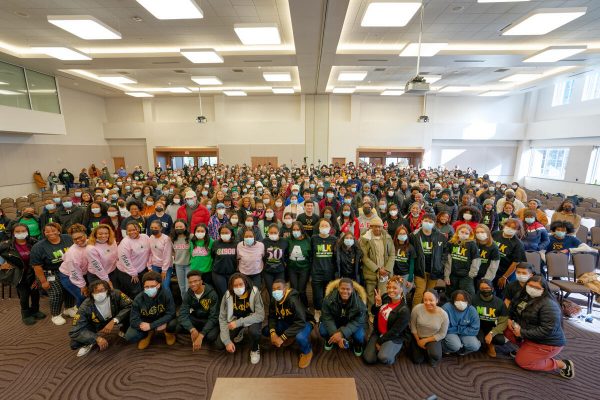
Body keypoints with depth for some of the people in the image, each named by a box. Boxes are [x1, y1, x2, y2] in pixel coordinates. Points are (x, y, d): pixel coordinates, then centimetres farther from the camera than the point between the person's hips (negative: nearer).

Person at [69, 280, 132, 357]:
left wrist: (114, 321, -40)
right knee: (75, 344, -23)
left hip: (115, 318, 0)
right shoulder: (86, 307, -30)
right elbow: (75, 332, -28)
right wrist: (97, 338, -39)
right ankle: (90, 342, 12)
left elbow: (130, 306, -32)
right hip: (97, 326, 0)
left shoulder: (116, 294, -33)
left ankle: (124, 330, 3)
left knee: (131, 313, -29)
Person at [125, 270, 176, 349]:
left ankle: (168, 333, 6)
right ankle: (149, 334, 10)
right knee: (129, 337, -22)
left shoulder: (166, 294, -25)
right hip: (145, 323, 2)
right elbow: (133, 320, -18)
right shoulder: (138, 299, -20)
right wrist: (157, 326, -27)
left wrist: (151, 325, -31)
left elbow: (170, 314, -24)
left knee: (173, 322, -32)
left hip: (163, 321, -2)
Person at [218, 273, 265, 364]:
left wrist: (239, 323, -36)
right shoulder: (227, 295, -20)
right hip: (235, 319, 3)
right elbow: (222, 318, -13)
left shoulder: (254, 292, -28)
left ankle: (254, 350, 1)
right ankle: (239, 333, 22)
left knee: (254, 331, -34)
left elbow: (260, 315, -29)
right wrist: (227, 341, -19)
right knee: (220, 344, -9)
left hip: (252, 318, -3)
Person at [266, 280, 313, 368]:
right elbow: (272, 317, -2)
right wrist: (272, 333, -21)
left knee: (300, 338, -38)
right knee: (266, 331, -7)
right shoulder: (274, 299, -13)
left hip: (304, 322, -6)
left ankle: (307, 352, -2)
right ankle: (290, 338, 15)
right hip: (287, 322, 7)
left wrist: (282, 337, -35)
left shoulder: (293, 299, -33)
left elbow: (300, 322, -36)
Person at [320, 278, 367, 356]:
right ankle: (330, 340, 13)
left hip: (352, 324, 0)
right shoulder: (329, 299, -26)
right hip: (335, 321, 1)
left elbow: (358, 322, -24)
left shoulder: (359, 302, -27)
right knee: (323, 330, -25)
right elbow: (327, 318, -21)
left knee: (359, 336, -28)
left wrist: (342, 333, -38)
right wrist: (336, 335, -35)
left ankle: (357, 344, 12)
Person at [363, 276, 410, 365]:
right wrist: (378, 304, -17)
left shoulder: (404, 310, -22)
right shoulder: (385, 297, -6)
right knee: (369, 359, -6)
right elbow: (373, 312, 4)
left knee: (383, 358, -29)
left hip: (394, 338, -5)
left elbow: (394, 332, -18)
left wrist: (380, 342, -11)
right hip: (378, 333, 5)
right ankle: (384, 348, 20)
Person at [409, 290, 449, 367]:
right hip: (418, 337, 1)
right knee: (417, 361, 1)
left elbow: (442, 334, -11)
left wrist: (425, 340, -15)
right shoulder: (417, 308, -25)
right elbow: (413, 326, -9)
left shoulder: (443, 314, -22)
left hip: (433, 339, 0)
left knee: (435, 355, -27)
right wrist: (418, 340, -6)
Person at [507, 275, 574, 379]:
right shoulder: (524, 295, -3)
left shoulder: (549, 305, -26)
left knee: (521, 361, -6)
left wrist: (522, 333, -24)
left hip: (548, 343, -7)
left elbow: (547, 330, -27)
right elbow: (513, 308, 13)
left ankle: (561, 364, 8)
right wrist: (510, 319, -5)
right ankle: (525, 349, 8)